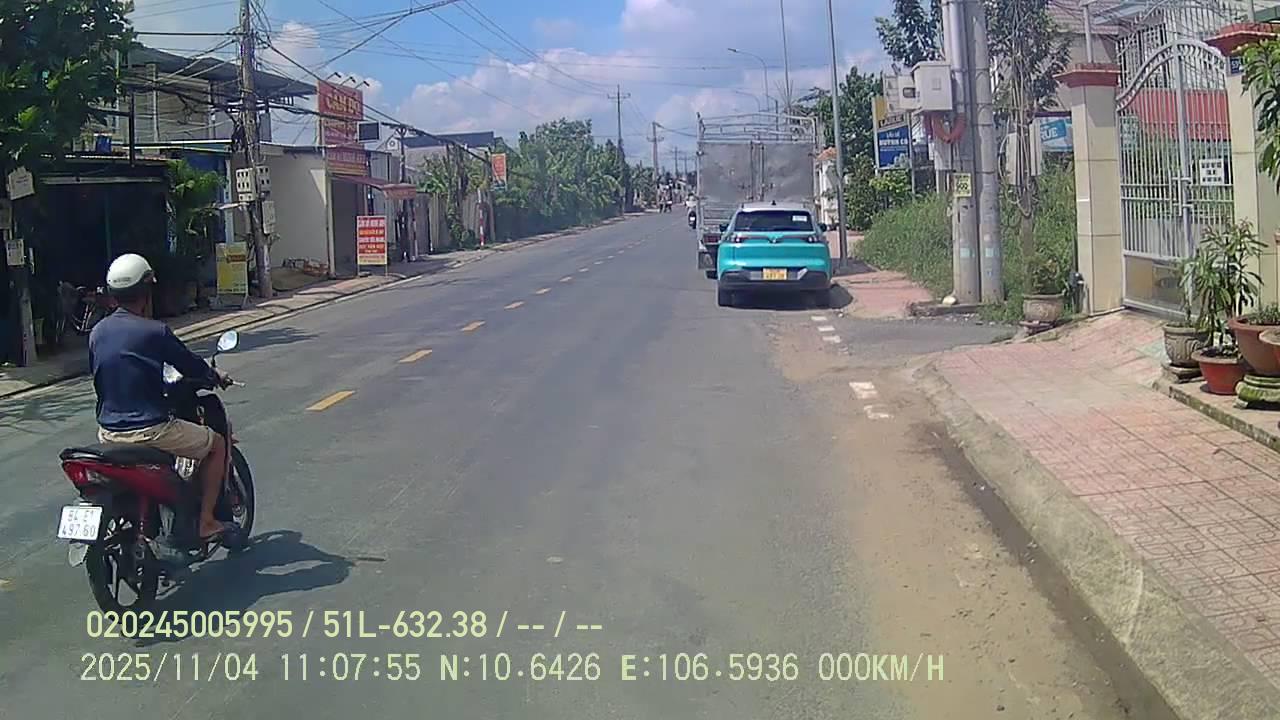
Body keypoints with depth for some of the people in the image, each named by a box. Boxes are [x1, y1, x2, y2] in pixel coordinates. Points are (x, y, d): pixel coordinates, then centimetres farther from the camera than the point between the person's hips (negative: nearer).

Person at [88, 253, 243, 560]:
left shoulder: (97, 332, 6)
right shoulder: (154, 331, -14)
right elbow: (191, 365, -4)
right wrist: (217, 377, 17)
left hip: (108, 433, 7)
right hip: (150, 429, -7)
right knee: (218, 445, 12)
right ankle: (206, 522, 10)